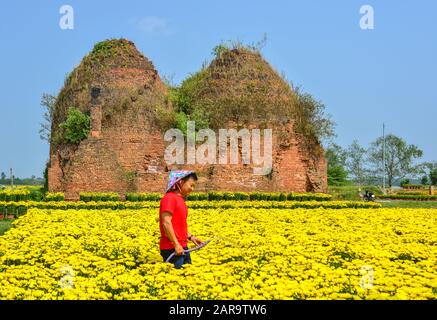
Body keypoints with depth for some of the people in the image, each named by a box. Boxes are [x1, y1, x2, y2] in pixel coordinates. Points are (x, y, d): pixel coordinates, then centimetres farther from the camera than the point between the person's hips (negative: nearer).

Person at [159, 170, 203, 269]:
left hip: (182, 248, 9)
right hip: (171, 249, -9)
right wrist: (176, 244, -20)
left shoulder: (180, 199, 15)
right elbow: (166, 222, -20)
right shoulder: (170, 198, -12)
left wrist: (190, 236, 12)